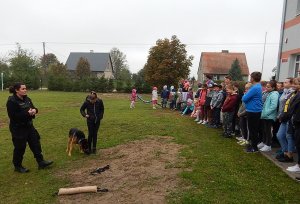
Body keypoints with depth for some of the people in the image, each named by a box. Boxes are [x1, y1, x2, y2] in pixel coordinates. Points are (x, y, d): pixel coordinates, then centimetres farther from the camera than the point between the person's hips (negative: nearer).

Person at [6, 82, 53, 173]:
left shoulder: (27, 99, 6)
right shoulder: (12, 101, -17)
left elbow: (33, 108, 13)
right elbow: (13, 116, -23)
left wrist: (34, 110, -11)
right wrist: (27, 113, -26)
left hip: (29, 126, 8)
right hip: (18, 128, -7)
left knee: (36, 143, 10)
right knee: (20, 147, 5)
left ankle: (41, 162, 20)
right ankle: (17, 166, 25)